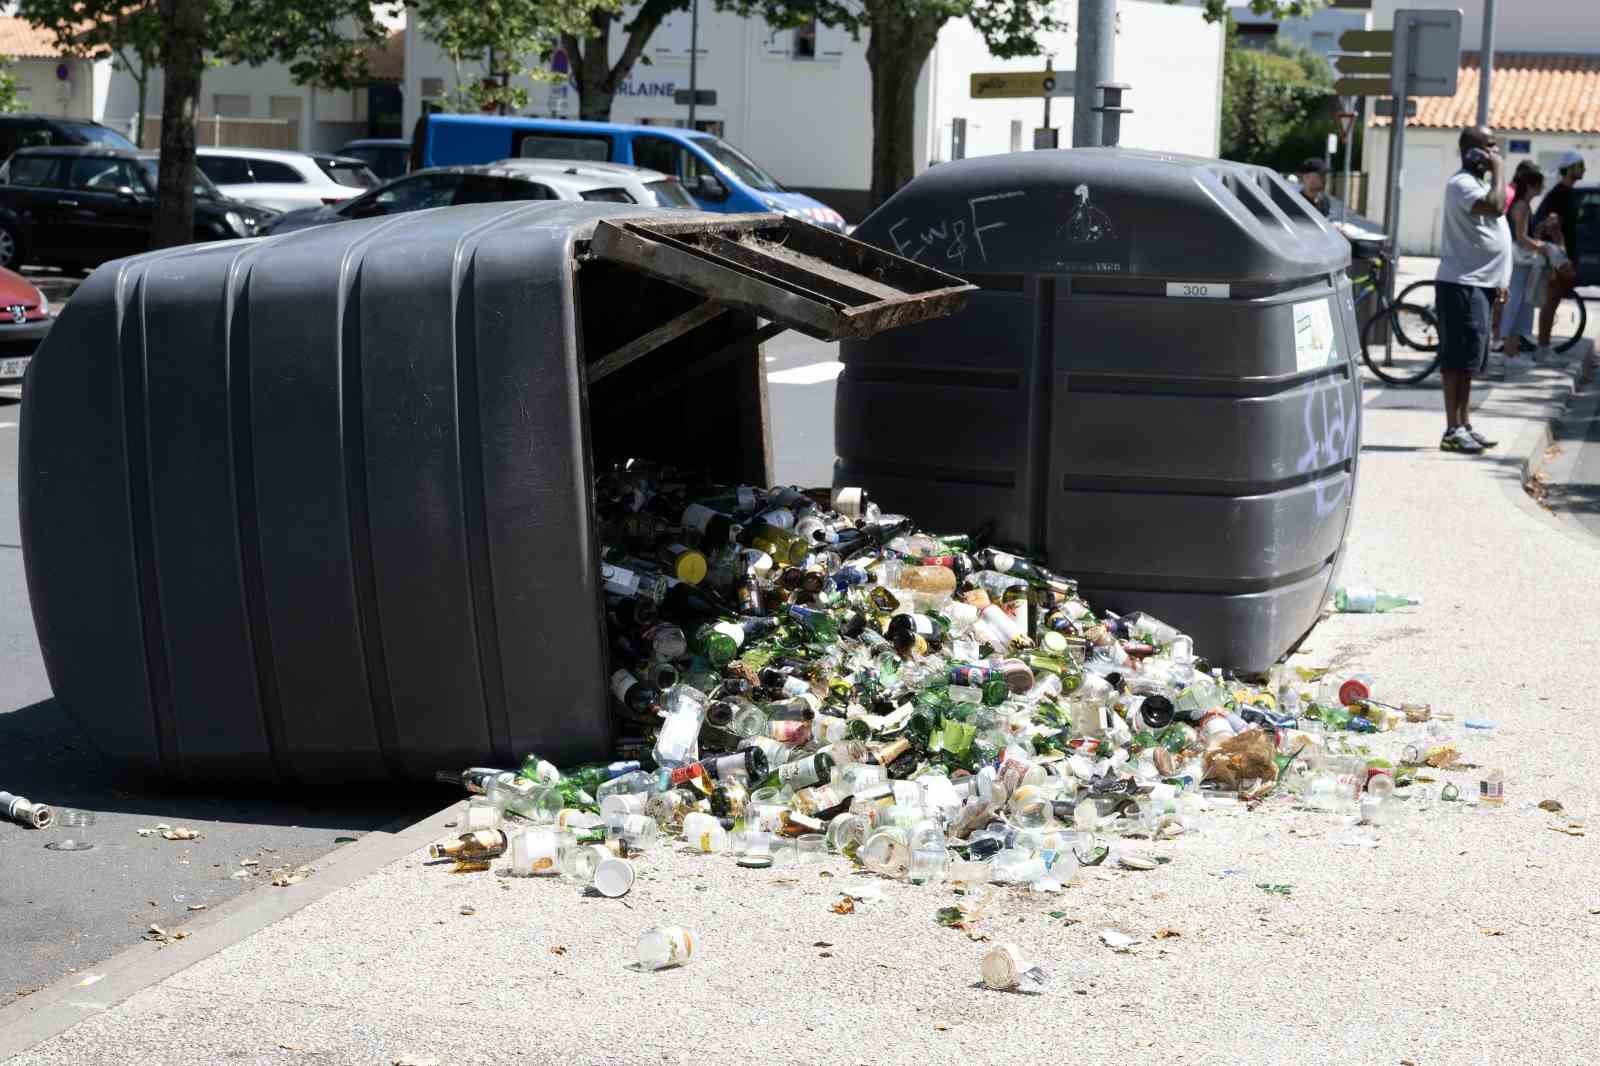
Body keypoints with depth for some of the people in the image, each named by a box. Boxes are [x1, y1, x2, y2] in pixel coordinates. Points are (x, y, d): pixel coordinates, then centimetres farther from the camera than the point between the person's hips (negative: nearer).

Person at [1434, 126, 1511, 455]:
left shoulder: (1480, 183, 19)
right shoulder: (1461, 183, -14)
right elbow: (1496, 206, -30)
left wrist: (1498, 281, 21)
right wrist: (1497, 170, -16)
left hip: (1480, 283, 10)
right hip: (1461, 283, -10)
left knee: (1468, 357, 13)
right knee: (1458, 357, -10)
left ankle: (1464, 425, 18)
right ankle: (1453, 430, -10)